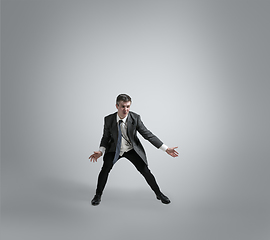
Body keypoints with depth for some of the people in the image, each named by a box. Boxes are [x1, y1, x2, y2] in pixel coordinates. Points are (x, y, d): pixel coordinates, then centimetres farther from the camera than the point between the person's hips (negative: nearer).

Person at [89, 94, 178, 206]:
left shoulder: (135, 118, -20)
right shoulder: (108, 119, -17)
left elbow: (148, 134, -16)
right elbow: (106, 137, -3)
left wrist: (166, 148, -20)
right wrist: (100, 151, -21)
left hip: (132, 149, 0)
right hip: (114, 149, 1)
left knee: (145, 171, -6)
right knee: (105, 169, -18)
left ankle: (159, 194, 19)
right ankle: (98, 195, 6)